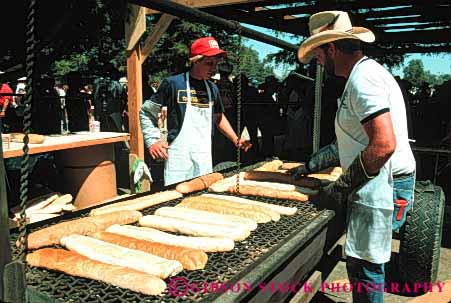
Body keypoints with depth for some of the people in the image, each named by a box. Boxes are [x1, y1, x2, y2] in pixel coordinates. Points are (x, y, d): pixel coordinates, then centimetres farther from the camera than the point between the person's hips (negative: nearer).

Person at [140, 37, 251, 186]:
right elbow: (146, 112, 1)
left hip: (205, 156, 5)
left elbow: (218, 117, 24)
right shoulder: (173, 83, -6)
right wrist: (152, 140, -9)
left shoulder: (212, 88, 10)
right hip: (178, 156, -5)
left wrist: (236, 139, 14)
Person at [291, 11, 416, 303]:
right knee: (366, 264, 19)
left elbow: (384, 144, -27)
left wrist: (341, 187, -18)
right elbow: (353, 142, 21)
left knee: (365, 267, 1)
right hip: (379, 184, 10)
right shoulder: (366, 73, 17)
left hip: (382, 187, -10)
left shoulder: (363, 78, -16)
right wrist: (312, 164, 19)